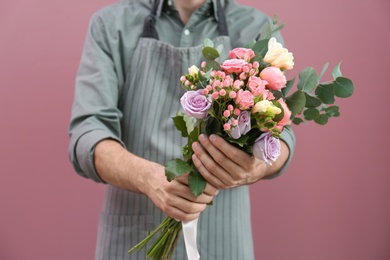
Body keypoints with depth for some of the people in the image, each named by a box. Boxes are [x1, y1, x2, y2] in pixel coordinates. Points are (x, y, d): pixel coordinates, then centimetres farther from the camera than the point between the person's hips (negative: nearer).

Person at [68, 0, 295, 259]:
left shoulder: (259, 29, -1)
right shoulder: (111, 24, -3)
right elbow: (87, 133, -12)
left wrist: (256, 167, -32)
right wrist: (149, 177, -31)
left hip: (221, 239, 1)